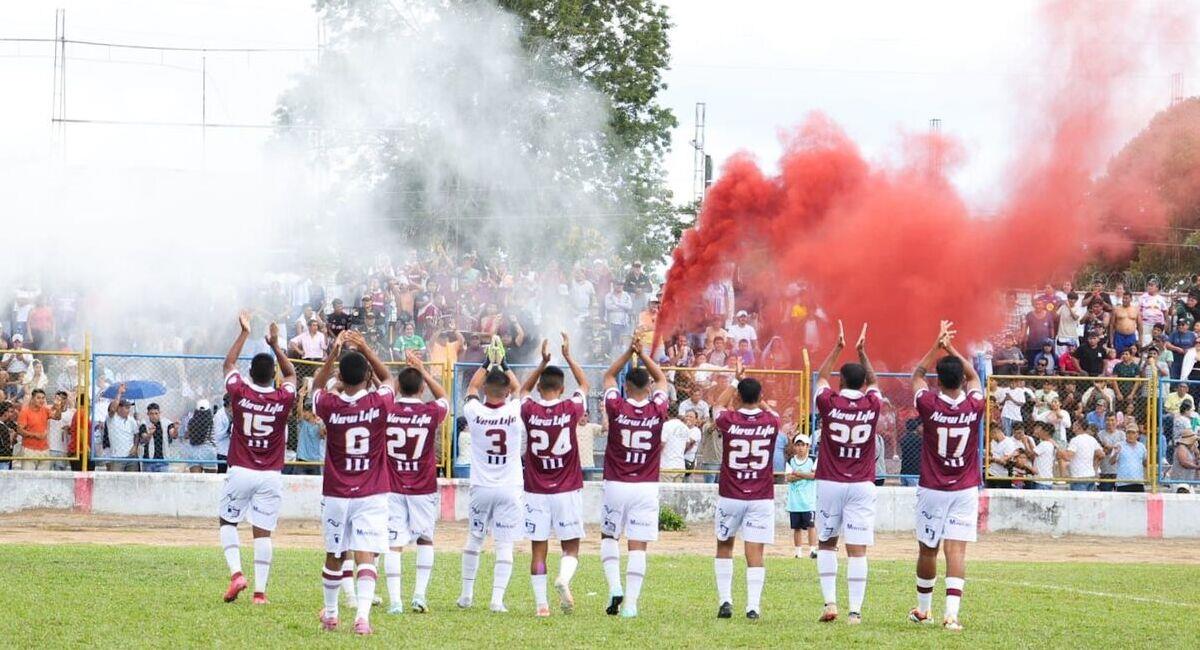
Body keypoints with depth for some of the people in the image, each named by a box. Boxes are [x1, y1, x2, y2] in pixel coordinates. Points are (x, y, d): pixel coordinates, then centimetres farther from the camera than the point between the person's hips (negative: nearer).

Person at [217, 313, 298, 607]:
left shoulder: (240, 393, -8)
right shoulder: (283, 399, -6)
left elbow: (229, 364, 12)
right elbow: (291, 373, 17)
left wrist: (244, 334, 20)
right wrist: (275, 345, 18)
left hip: (240, 472, -1)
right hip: (271, 475, 1)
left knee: (227, 521, 16)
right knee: (263, 532, 2)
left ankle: (236, 573, -3)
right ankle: (260, 591, 0)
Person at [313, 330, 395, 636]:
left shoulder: (330, 405, -8)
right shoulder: (379, 403, -10)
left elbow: (318, 385, 17)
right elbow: (388, 379, 14)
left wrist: (333, 353, 11)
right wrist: (366, 350, 10)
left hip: (336, 495, 1)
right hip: (372, 496, -1)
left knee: (334, 557, 17)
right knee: (366, 556, -8)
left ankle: (330, 613, 33)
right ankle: (363, 614, -26)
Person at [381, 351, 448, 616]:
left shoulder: (385, 411, -10)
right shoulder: (431, 413, -7)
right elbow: (443, 397, 15)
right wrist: (423, 370, 18)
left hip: (392, 488, 0)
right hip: (423, 489, 0)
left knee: (393, 544, -1)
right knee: (425, 539, 18)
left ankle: (394, 601, -7)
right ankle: (419, 595, 11)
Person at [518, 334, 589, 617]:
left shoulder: (530, 411, -4)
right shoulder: (571, 409, -6)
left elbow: (525, 389, 20)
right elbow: (584, 385, 16)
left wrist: (543, 362, 18)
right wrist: (568, 356, 21)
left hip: (536, 493, 1)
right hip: (567, 490, -1)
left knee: (538, 549, 5)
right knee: (571, 548, 6)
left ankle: (541, 603, 2)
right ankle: (564, 579, -22)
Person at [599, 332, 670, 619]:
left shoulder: (616, 407, -7)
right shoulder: (658, 411, -4)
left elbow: (609, 376, 11)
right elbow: (662, 379, 14)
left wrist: (630, 352, 7)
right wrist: (643, 354, 8)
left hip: (615, 485, 0)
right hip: (646, 487, 1)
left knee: (608, 536, 18)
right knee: (638, 546, 0)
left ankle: (614, 586, 0)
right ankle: (630, 603, -4)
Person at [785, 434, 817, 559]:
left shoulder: (812, 461, 3)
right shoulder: (790, 461, 8)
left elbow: (814, 474, -13)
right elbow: (788, 477, -6)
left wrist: (797, 474, -10)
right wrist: (806, 475, -11)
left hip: (809, 500, -3)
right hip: (794, 501, 3)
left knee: (811, 525, -10)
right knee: (796, 527, 7)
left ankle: (812, 549, -12)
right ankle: (798, 551, 12)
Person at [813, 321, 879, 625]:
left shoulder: (830, 403, -5)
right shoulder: (872, 405, -2)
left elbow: (821, 377, 16)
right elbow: (873, 383, 21)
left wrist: (837, 348, 21)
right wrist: (862, 352, 26)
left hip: (829, 483, 0)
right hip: (862, 486, 0)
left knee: (826, 543, 14)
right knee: (857, 549, -2)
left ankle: (830, 602, 3)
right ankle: (855, 610, -6)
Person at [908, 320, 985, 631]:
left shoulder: (929, 405, -12)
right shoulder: (974, 407, -7)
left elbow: (917, 375, 9)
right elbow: (974, 377, 14)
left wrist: (937, 346, 11)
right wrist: (951, 349, 13)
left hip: (932, 490, -1)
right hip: (965, 490, 1)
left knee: (927, 550, 13)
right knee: (956, 550, -5)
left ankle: (923, 609, 28)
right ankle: (951, 613, -18)